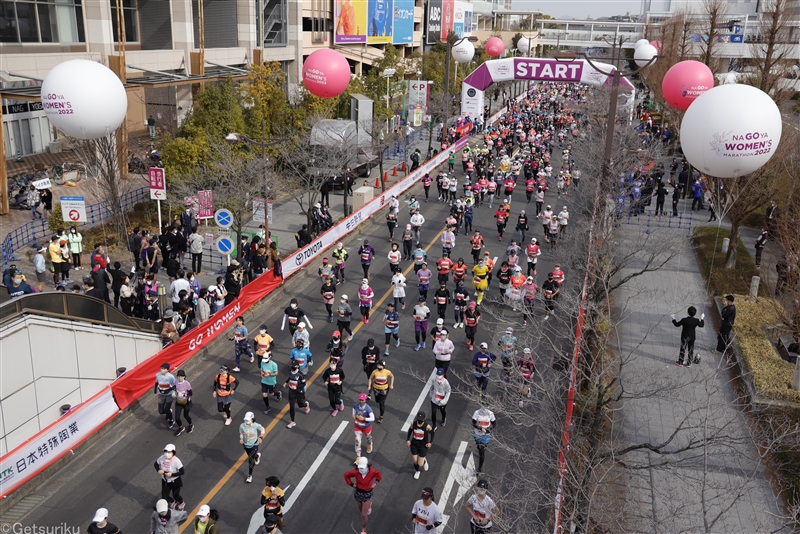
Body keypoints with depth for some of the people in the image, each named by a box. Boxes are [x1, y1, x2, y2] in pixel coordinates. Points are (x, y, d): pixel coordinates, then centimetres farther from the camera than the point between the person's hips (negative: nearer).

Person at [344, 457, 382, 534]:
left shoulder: (372, 472, -25)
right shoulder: (356, 472, -24)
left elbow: (379, 474, -1)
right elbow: (346, 475, -6)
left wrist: (375, 483, -7)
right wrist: (351, 484, -9)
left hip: (367, 494, -2)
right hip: (358, 493, 2)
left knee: (364, 514, 0)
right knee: (361, 510, 26)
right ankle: (368, 505, 61)